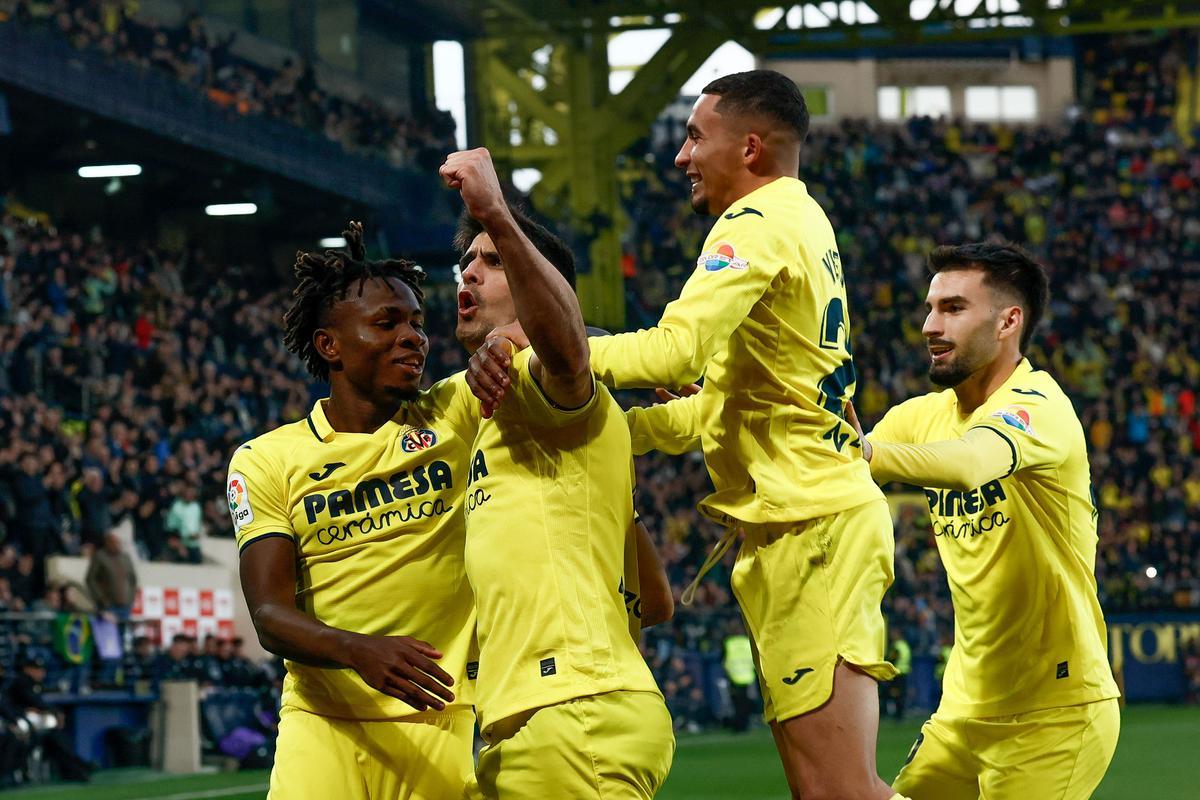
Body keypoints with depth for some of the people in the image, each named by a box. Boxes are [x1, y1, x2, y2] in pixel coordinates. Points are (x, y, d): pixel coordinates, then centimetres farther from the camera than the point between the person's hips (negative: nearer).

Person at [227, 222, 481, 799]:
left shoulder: (455, 415, 5)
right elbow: (269, 614, -6)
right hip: (322, 726, 0)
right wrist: (357, 651, -26)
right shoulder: (265, 461, 4)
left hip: (434, 725, 1)